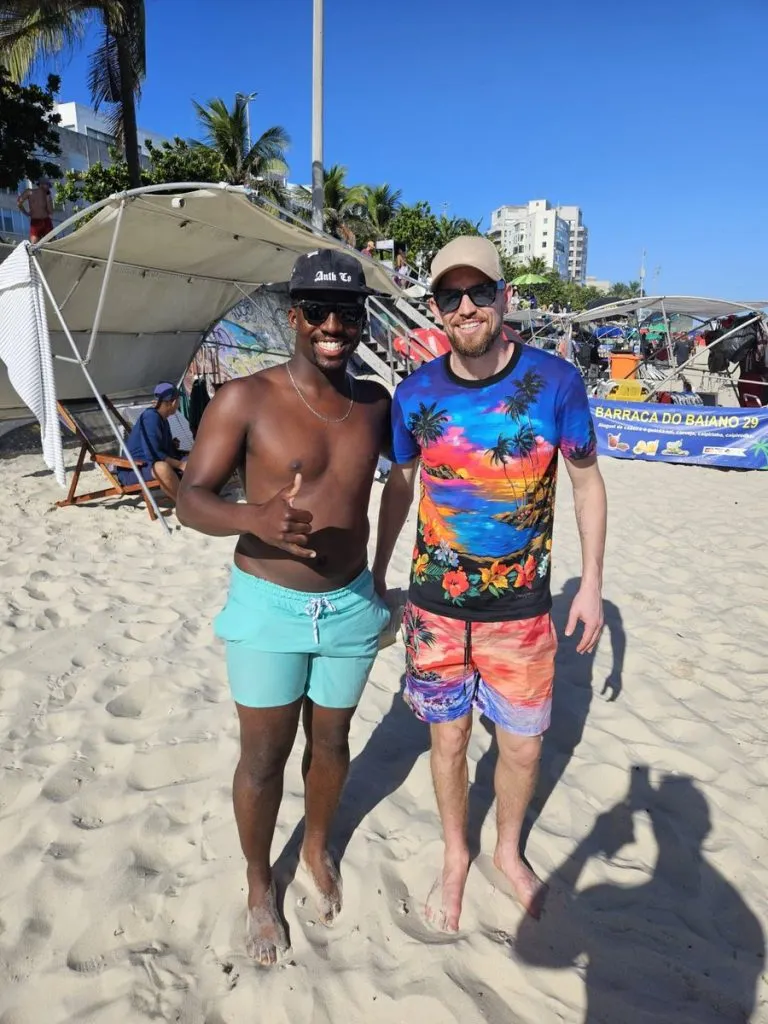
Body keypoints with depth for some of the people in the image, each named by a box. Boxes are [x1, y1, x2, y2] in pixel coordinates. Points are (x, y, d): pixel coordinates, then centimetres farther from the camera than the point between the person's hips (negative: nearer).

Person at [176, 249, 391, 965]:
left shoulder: (375, 402, 1)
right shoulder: (246, 399, -13)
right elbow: (190, 498, -16)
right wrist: (254, 518, -35)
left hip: (351, 606, 4)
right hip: (268, 608, -3)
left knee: (330, 740, 20)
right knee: (264, 755, 10)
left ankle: (317, 849, 49)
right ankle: (259, 885, 38)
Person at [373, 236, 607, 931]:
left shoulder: (556, 381, -11)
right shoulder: (416, 393, -6)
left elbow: (587, 481, 1)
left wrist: (592, 583, 0)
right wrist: (377, 575, 11)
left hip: (520, 606, 0)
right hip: (435, 603, 1)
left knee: (523, 745, 12)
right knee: (449, 739, 14)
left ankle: (509, 850, 43)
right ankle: (456, 856, 41)